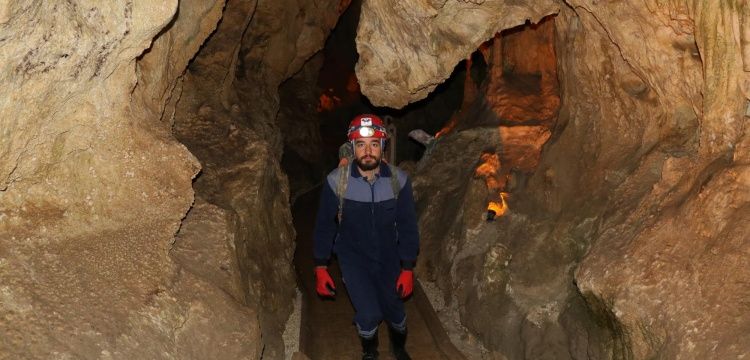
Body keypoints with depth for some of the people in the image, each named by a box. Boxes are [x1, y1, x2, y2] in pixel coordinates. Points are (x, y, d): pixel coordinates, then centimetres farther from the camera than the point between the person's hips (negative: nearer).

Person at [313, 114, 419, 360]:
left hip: (388, 257, 2)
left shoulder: (398, 180, -17)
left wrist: (408, 268, -4)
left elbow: (407, 226, -6)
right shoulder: (337, 181, -20)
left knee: (395, 311, 13)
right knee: (369, 314, -13)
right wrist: (320, 268, -3)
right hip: (353, 257, -2)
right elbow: (325, 226, -8)